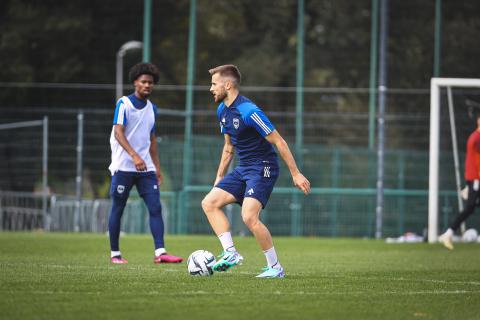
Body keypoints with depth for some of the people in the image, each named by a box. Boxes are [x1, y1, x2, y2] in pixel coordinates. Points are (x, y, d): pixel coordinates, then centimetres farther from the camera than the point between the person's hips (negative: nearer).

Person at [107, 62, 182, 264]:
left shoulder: (152, 108, 13)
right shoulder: (124, 104, -6)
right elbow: (118, 133, -16)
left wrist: (157, 167, 17)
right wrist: (134, 156, -28)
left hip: (146, 168, 5)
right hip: (123, 166, -5)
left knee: (155, 208, -7)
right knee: (118, 209, 2)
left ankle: (160, 252, -12)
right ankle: (114, 254, 11)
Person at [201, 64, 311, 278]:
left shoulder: (249, 112, -21)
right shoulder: (222, 110, 8)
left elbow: (279, 142, -18)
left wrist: (295, 174, -17)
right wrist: (219, 177, 22)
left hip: (263, 168, -9)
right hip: (243, 169, 9)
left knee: (249, 217, -22)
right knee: (209, 203, 0)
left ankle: (275, 267, -9)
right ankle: (231, 254, -2)